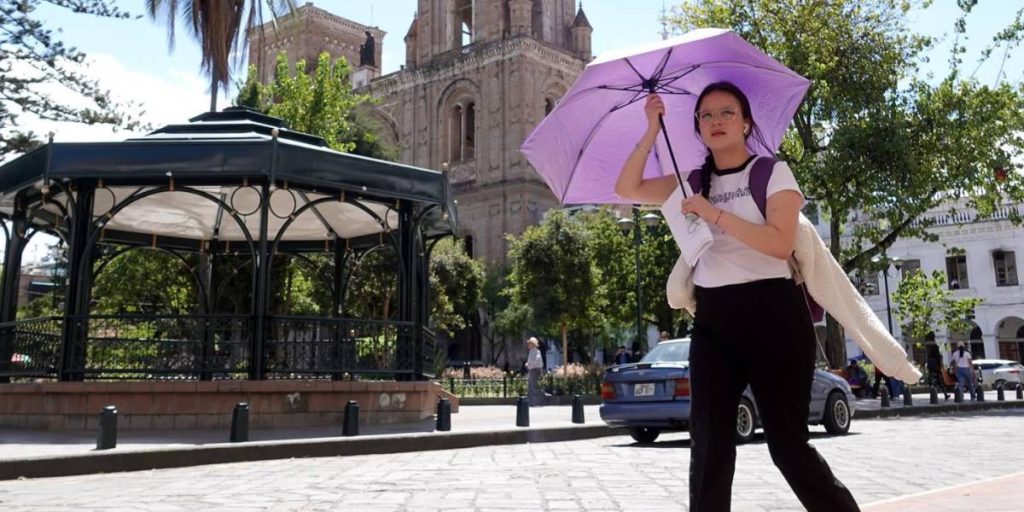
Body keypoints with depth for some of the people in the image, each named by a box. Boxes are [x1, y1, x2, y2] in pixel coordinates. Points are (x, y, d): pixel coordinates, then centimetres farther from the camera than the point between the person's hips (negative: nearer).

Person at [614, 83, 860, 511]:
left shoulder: (773, 172, 1)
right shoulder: (693, 184, 14)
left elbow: (781, 243, -13)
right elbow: (628, 189, 8)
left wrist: (715, 214, -16)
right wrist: (652, 131, 2)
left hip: (771, 313, -4)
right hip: (712, 319, 5)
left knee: (787, 441, -1)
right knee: (708, 442, 0)